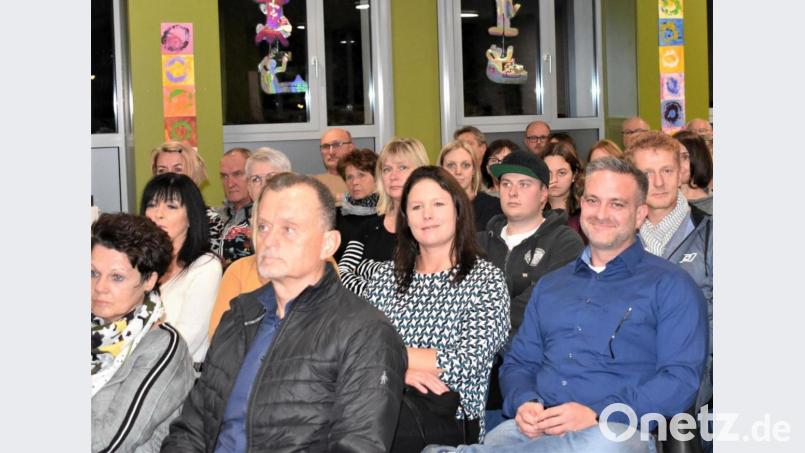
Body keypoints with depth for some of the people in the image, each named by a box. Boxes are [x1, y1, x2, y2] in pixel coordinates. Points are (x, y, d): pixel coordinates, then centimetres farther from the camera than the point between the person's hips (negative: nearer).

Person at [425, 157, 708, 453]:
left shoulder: (670, 285, 6)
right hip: (535, 428, 1)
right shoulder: (550, 285, 24)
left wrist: (598, 415, -17)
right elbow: (518, 362, 22)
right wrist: (524, 403, -3)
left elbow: (681, 378, -5)